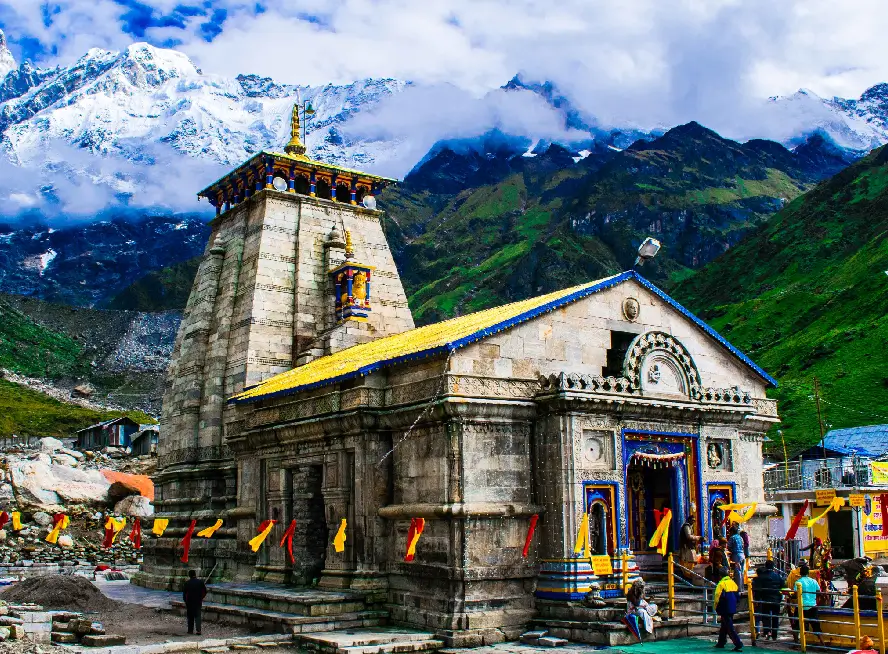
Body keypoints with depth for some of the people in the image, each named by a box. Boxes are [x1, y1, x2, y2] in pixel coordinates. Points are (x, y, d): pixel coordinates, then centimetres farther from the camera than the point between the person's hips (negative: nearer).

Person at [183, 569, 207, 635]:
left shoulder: (187, 583, -7)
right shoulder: (200, 582, -5)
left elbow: (184, 593, -4)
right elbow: (205, 591, 0)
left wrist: (185, 601, 9)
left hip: (189, 602, -1)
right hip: (198, 602, 1)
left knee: (190, 616, 13)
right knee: (197, 616, 3)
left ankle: (190, 630, 16)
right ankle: (198, 630, -10)